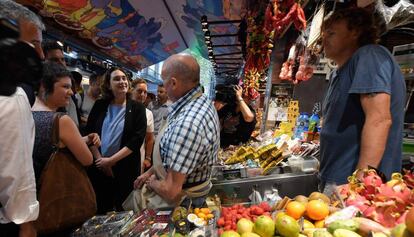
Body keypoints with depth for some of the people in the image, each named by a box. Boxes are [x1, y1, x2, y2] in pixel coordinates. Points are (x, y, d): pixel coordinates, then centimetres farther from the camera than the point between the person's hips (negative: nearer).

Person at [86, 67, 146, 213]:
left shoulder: (137, 108, -4)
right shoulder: (100, 105, 4)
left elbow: (137, 139, -11)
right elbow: (89, 133, 2)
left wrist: (111, 160, -14)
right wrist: (99, 159, -7)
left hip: (126, 168, -2)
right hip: (99, 167, 2)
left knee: (123, 211, 11)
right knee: (100, 210, 14)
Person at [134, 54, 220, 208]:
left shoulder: (187, 123, -36)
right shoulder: (203, 102, -3)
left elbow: (171, 193, -31)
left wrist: (152, 182, -11)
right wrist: (149, 172, 7)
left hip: (181, 202, -7)